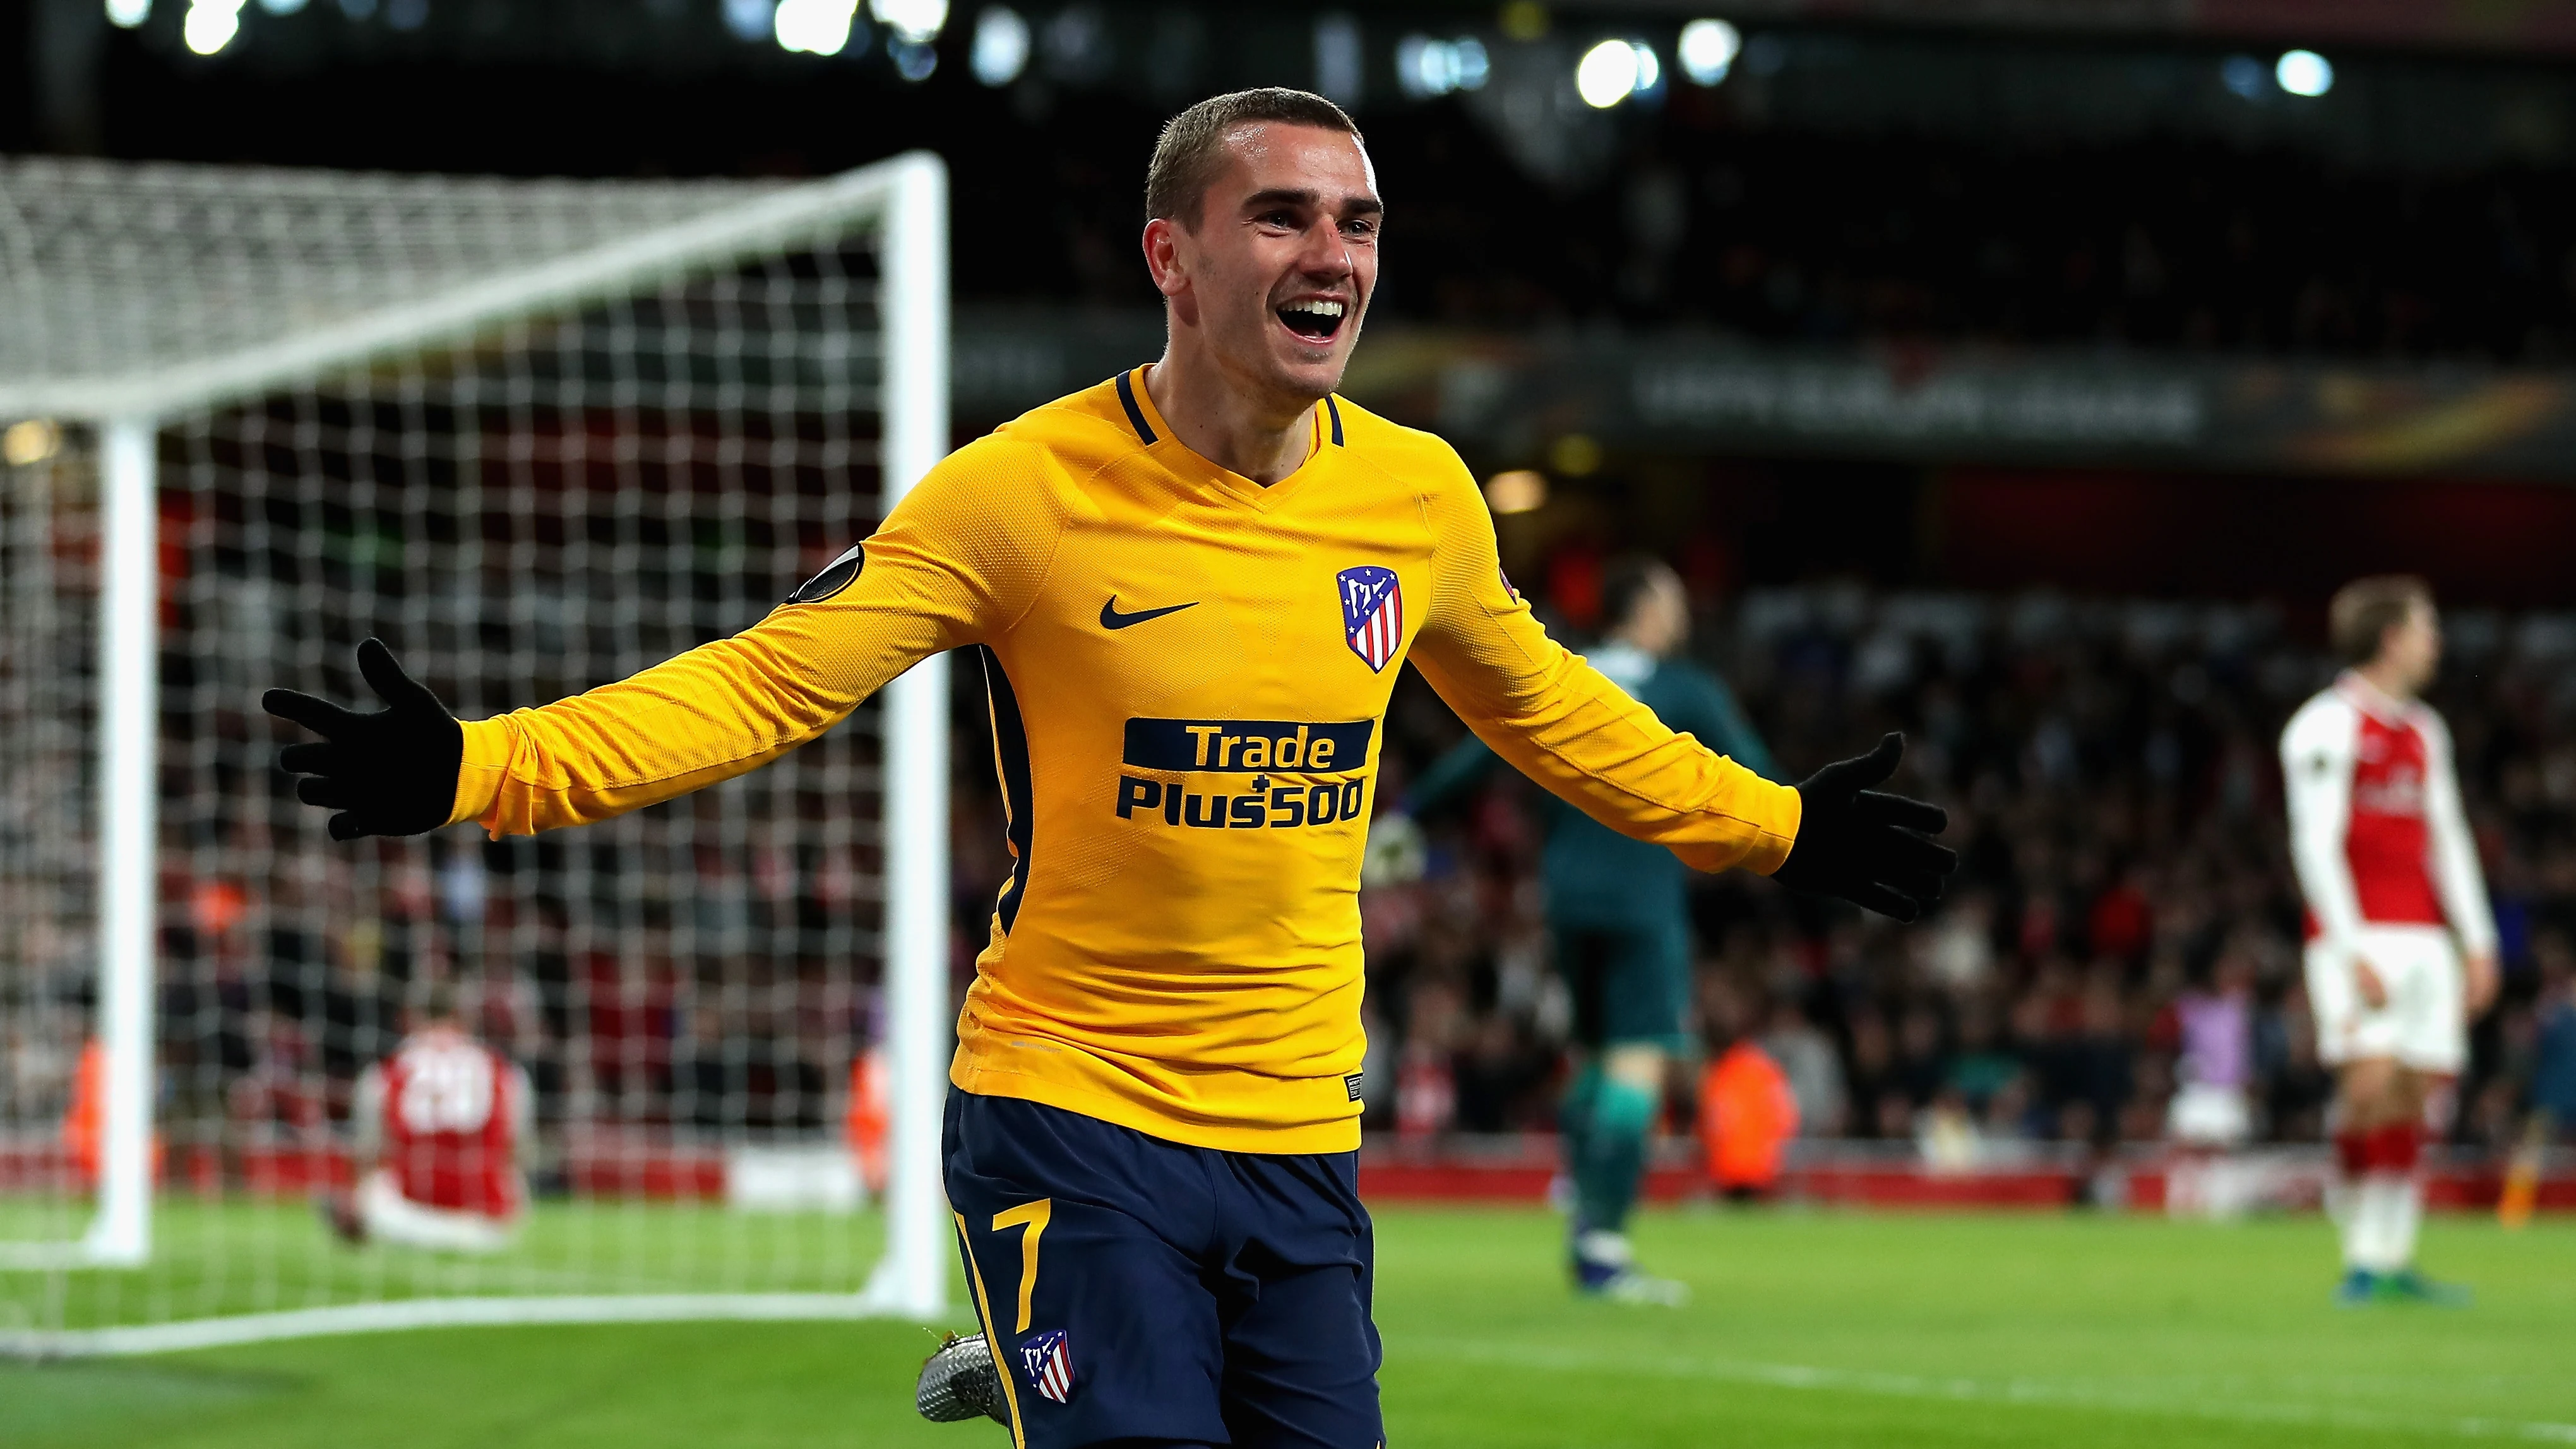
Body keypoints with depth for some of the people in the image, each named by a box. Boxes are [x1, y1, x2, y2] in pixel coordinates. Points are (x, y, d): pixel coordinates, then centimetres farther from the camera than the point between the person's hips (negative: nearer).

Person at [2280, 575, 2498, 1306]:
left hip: (2422, 937, 7)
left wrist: (2477, 942, 14)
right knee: (2371, 1084, -17)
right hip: (2357, 936, -7)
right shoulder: (2327, 725, -6)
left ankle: (2385, 1259, 7)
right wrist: (2353, 952, -17)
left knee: (2414, 1095, 2)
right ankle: (2364, 1254, -9)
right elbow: (2315, 843, -12)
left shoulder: (2424, 731, 18)